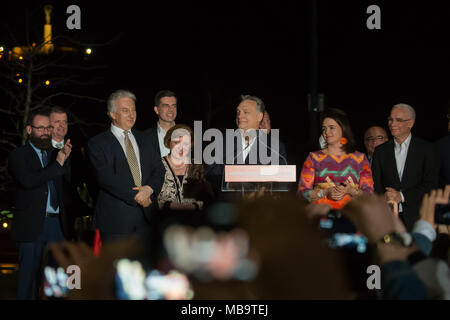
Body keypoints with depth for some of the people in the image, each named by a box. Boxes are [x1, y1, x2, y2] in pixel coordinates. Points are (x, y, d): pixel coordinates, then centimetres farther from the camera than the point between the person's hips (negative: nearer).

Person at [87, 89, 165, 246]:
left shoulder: (143, 139, 17)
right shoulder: (97, 143, -1)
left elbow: (158, 169, 11)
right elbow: (106, 177, -11)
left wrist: (149, 189, -10)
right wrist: (135, 196, -14)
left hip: (145, 215, 5)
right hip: (115, 219, -5)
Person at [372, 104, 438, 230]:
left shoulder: (425, 148, 3)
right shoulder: (380, 151, 12)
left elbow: (431, 183, -3)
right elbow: (375, 185, 8)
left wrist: (402, 196, -11)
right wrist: (384, 197, -14)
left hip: (416, 217, -2)